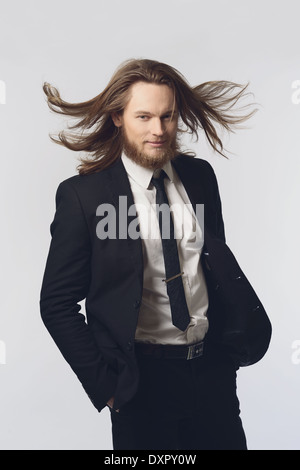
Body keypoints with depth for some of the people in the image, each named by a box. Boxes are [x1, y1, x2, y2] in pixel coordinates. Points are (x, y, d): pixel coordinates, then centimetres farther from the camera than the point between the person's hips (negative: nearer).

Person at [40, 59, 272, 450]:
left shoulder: (200, 175, 1)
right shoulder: (82, 195, -11)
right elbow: (57, 303, -7)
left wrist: (234, 342, 5)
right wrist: (103, 383, -8)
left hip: (215, 366, 4)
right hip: (142, 379, -3)